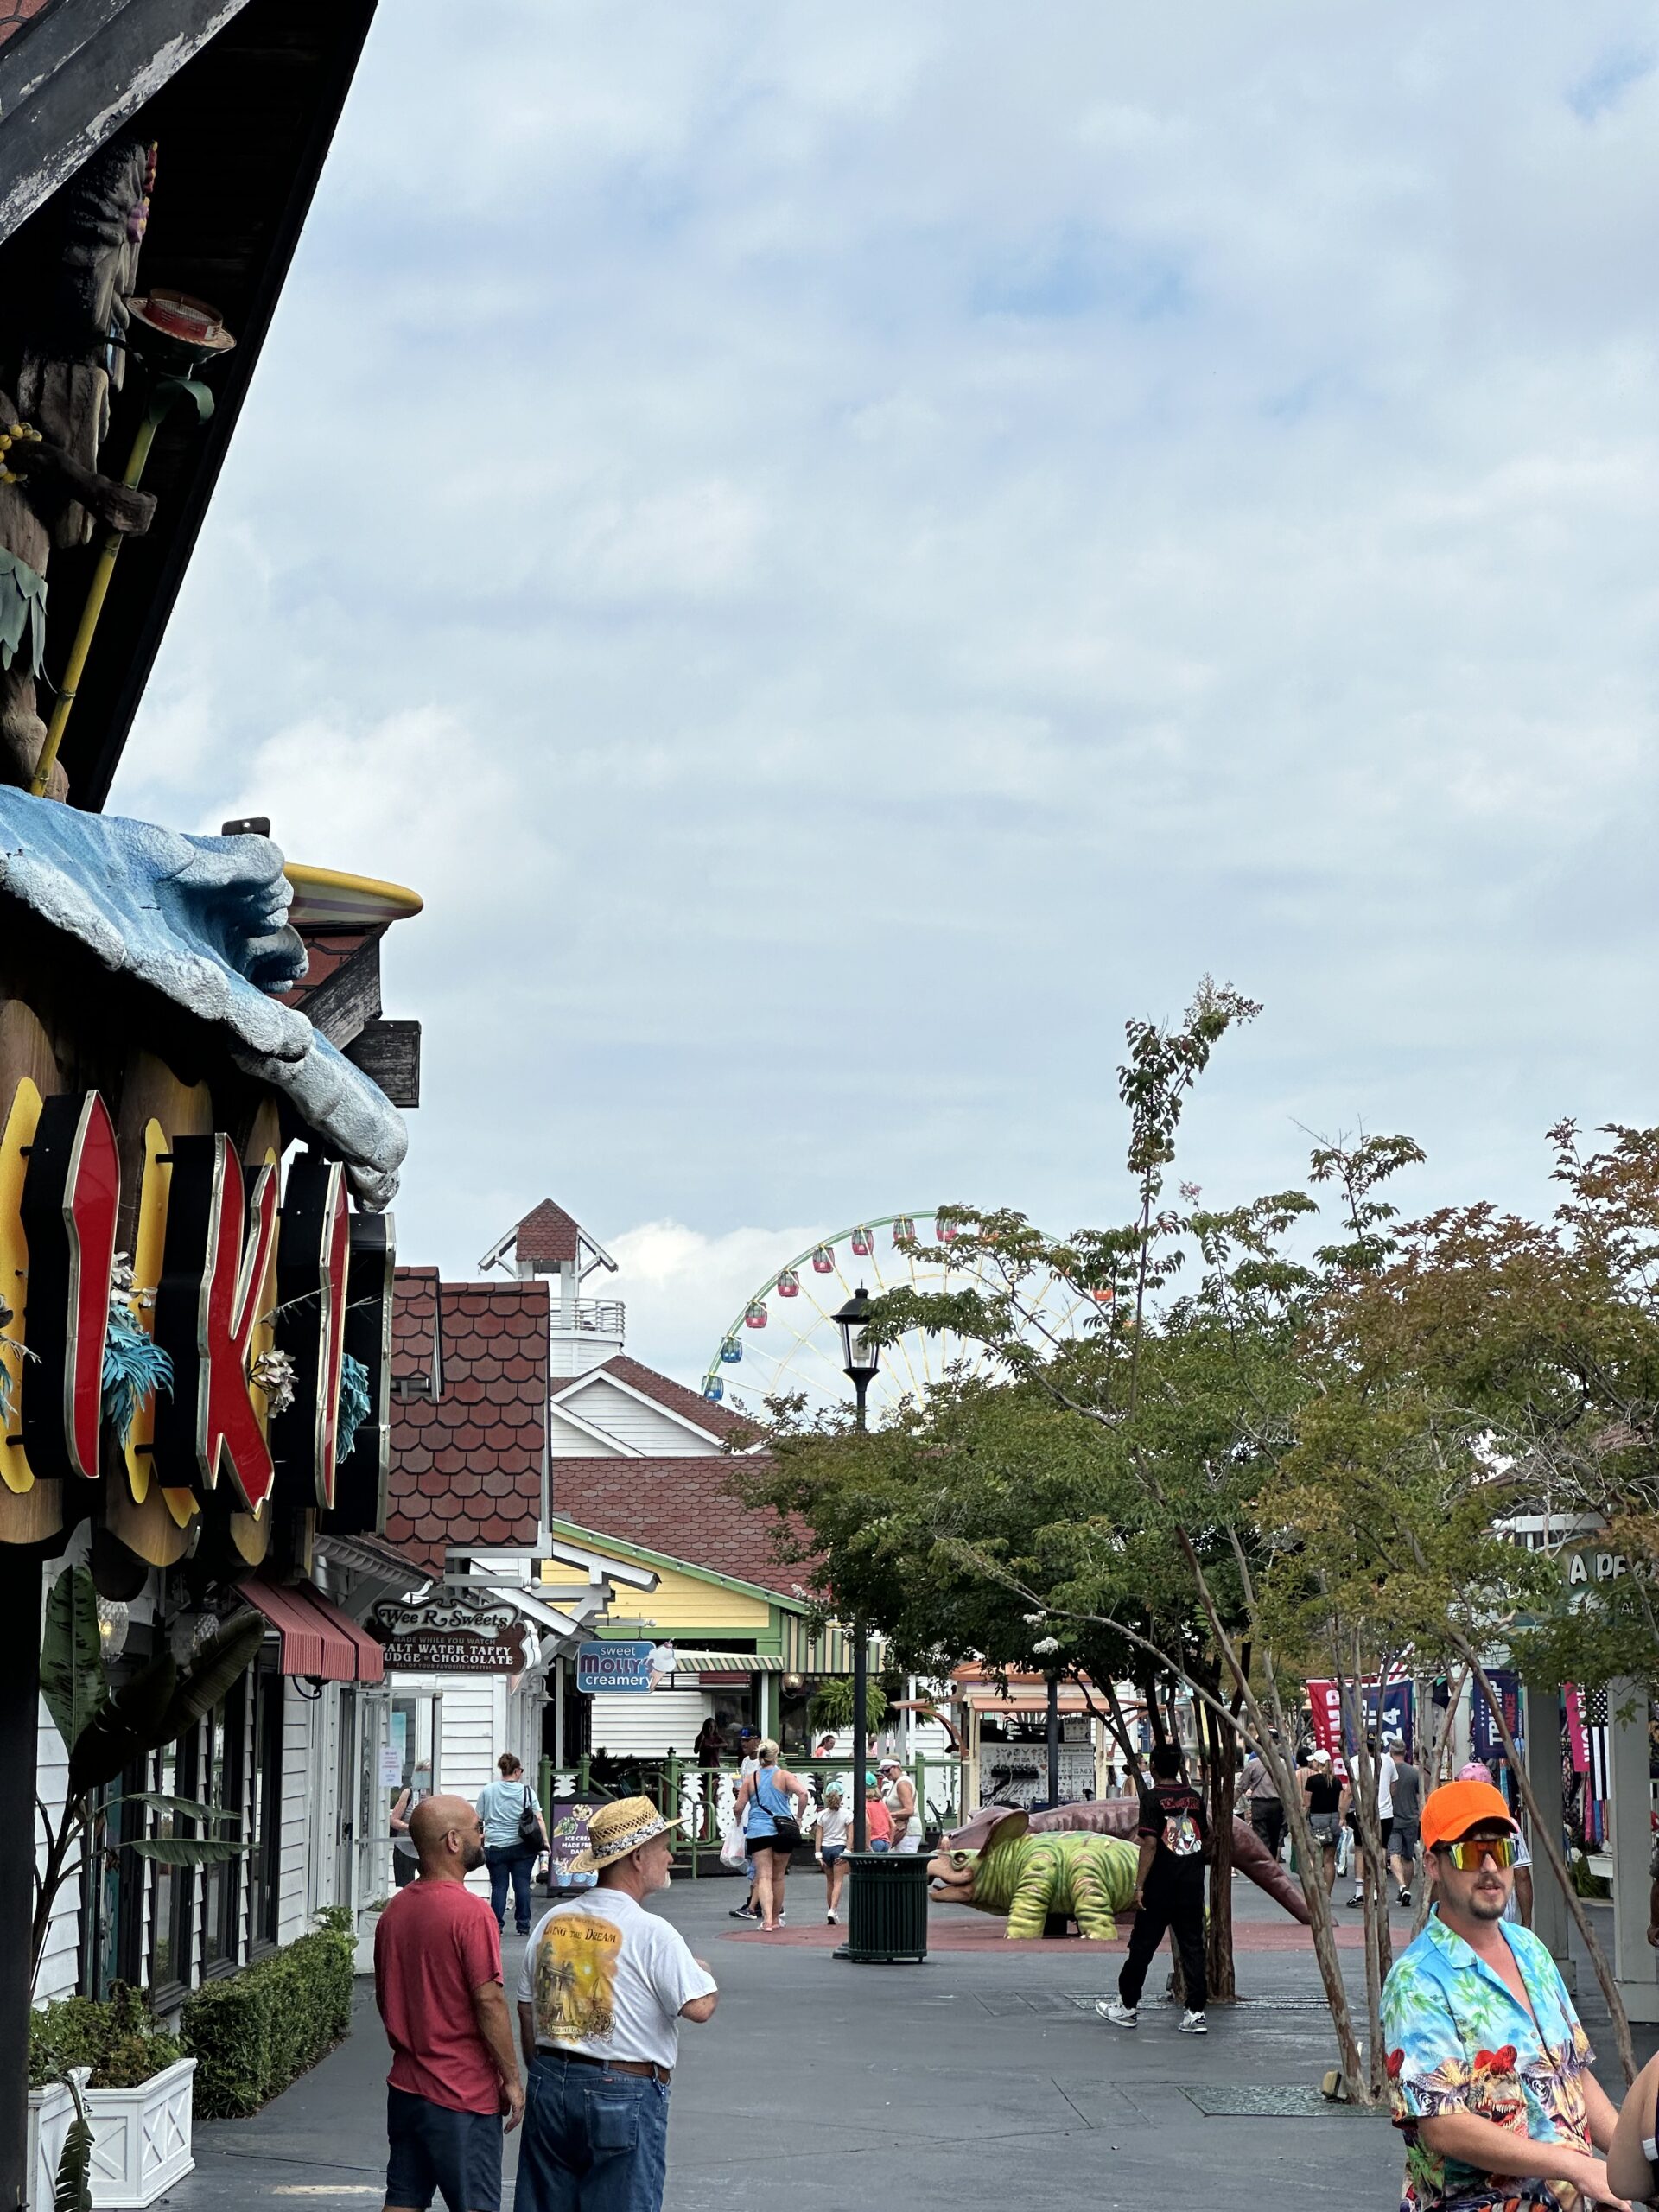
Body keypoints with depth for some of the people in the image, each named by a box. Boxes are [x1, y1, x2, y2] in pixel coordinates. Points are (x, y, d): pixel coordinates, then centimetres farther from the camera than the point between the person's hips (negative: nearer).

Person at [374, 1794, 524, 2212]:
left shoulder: (395, 1910, 6)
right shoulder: (470, 1913, -18)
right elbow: (489, 2001, -19)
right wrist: (512, 2079, -11)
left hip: (405, 2085, 7)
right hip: (463, 2095, -7)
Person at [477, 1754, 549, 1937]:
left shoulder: (487, 1791, 2)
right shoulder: (526, 1791, -2)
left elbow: (478, 1820, 5)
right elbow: (538, 1819, -5)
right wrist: (545, 1842, 0)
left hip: (495, 1847, 1)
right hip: (522, 1847, -1)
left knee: (498, 1886, 6)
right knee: (522, 1885, 5)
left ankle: (497, 1924, 2)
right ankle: (523, 1926, 7)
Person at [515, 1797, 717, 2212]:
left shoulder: (552, 1922, 7)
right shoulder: (653, 1934, -14)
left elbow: (527, 2013, 13)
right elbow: (700, 2007, -18)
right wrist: (702, 1971, 4)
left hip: (550, 2086, 6)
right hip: (624, 2093, -6)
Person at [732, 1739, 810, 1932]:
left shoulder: (750, 1780, 4)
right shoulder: (784, 1776, 1)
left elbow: (739, 1808, 1)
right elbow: (804, 1794, -14)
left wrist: (739, 1821, 23)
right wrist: (798, 1817, -2)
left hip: (758, 1831, 0)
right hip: (782, 1830, 0)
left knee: (763, 1877, -5)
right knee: (778, 1877, 15)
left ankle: (767, 1918, -23)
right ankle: (776, 1919, 26)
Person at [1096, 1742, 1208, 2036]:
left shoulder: (1153, 1797, -11)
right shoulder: (1194, 1797, 6)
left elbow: (1150, 1843, -17)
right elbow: (1206, 1837, 18)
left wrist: (1139, 1885, -15)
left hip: (1160, 1888, -5)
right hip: (1192, 1887, 5)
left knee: (1142, 1945, 7)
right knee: (1192, 1946, 5)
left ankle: (1128, 2006, 17)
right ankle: (1195, 2013, 1)